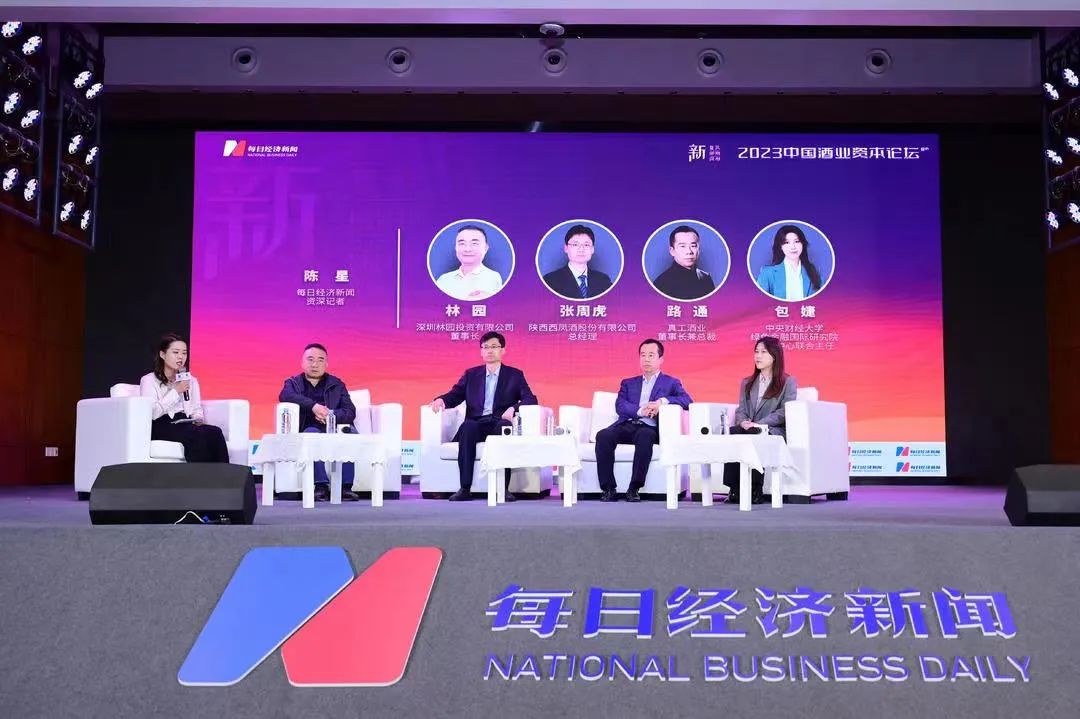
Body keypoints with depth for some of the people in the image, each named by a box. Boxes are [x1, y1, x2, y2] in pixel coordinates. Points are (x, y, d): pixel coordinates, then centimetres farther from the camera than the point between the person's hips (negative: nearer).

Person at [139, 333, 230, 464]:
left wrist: (199, 420, -4)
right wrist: (175, 391, -8)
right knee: (198, 435, -36)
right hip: (162, 427, -5)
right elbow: (152, 413, -7)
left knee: (215, 432, -31)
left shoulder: (191, 381, 25)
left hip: (186, 424, 5)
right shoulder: (148, 380, 8)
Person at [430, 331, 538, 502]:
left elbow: (531, 399, 3)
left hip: (500, 424, -1)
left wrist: (513, 408, -18)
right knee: (467, 426, -35)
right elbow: (454, 395, 14)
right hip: (477, 424, 1)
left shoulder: (514, 375, 15)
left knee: (504, 426, -37)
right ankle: (465, 488, -37)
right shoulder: (471, 374, 21)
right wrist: (441, 400, -11)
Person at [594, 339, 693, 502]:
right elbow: (619, 406, 7)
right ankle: (608, 488, -25)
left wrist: (663, 401, -16)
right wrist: (640, 411, -12)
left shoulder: (671, 383, 20)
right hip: (627, 426, 3)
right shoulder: (628, 383, 26)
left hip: (649, 428, -3)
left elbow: (687, 401, 1)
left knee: (645, 436, -39)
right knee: (603, 435, -28)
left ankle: (634, 488, -32)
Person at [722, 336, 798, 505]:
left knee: (755, 436, -39)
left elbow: (785, 412, -3)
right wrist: (743, 422, -10)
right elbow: (741, 410, 16)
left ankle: (755, 489, -34)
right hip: (748, 430, 4)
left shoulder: (788, 382, 11)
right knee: (729, 433, -32)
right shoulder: (747, 383, 26)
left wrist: (759, 424, -16)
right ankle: (734, 488, -36)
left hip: (774, 431, -3)